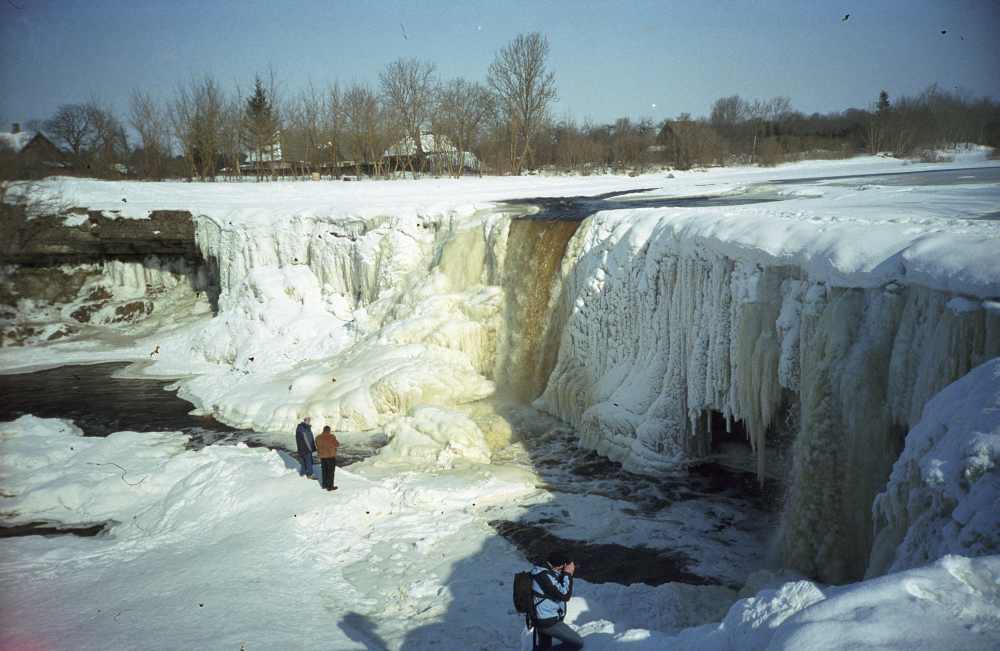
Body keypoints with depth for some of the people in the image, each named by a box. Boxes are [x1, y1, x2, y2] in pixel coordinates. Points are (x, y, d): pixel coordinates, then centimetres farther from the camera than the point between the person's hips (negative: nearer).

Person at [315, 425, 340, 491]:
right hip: (331, 456, -6)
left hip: (322, 456, 6)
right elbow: (337, 445, -7)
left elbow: (318, 447, 13)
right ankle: (330, 486, 2)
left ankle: (324, 484, 25)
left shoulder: (318, 437, 2)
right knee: (331, 471, 1)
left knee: (324, 471, 18)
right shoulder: (331, 437, -15)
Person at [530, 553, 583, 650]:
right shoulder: (544, 576, -28)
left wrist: (567, 574, -1)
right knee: (578, 643, -2)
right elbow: (564, 595, -27)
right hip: (549, 622, -10)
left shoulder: (544, 570, 3)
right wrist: (568, 574, -19)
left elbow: (560, 589, 15)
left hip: (542, 618, 10)